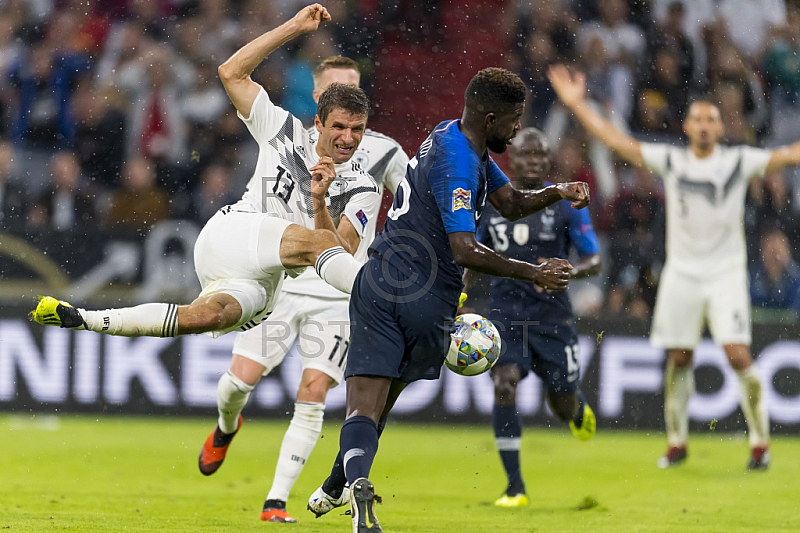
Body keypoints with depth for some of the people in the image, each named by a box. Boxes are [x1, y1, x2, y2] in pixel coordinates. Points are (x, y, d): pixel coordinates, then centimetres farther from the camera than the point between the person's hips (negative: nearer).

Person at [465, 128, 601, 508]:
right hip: (506, 312, 1)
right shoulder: (490, 203, 4)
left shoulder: (566, 204, -3)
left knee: (564, 407, 6)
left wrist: (566, 273, -23)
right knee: (504, 384, -21)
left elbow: (594, 262, -3)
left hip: (552, 313, -1)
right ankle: (515, 487, -17)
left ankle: (579, 407, 49)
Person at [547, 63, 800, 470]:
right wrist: (577, 104, -1)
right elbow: (618, 142, 3)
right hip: (681, 272, 2)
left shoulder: (739, 162, -1)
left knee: (738, 355, -12)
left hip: (726, 273, -2)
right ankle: (676, 441, 18)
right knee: (678, 359, 3)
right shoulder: (671, 161, 4)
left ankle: (760, 441, -1)